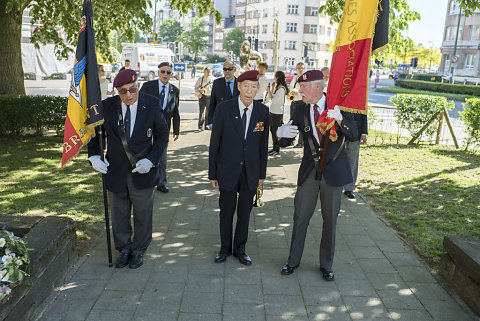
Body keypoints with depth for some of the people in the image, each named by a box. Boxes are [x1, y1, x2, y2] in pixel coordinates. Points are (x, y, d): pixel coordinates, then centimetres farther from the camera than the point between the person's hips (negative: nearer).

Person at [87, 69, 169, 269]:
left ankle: (138, 250, 35)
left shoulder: (151, 105, -8)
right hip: (115, 170, 2)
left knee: (142, 212, 12)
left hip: (142, 171, -1)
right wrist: (94, 155, -7)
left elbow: (162, 134, -1)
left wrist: (151, 160, -14)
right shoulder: (107, 106, -5)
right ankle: (124, 249, 37)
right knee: (119, 213, 14)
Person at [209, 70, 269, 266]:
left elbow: (263, 144, 4)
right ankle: (225, 248, 31)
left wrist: (262, 173, 5)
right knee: (227, 210, 10)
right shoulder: (224, 109, -8)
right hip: (228, 169, -2)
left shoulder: (263, 111, -2)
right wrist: (212, 173, -3)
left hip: (251, 170, 2)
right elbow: (214, 142, -4)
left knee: (245, 211, 12)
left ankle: (240, 249, 31)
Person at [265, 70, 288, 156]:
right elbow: (273, 97, 13)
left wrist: (269, 91, -11)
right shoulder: (277, 87, 13)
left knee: (276, 131, -2)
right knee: (272, 130, 14)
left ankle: (277, 149, 7)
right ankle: (275, 147, 23)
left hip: (277, 113, -10)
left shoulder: (281, 89, -17)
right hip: (273, 111, 10)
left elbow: (274, 100, -20)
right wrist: (273, 88, 12)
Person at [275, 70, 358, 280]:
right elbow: (285, 143, 2)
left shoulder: (338, 105, -5)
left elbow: (353, 136, -12)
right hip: (309, 170, 2)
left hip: (333, 170, -1)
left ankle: (326, 265, 28)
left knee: (330, 219, 10)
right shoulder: (301, 111, 1)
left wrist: (339, 119, -31)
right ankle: (293, 260, 27)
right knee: (300, 217, 7)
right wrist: (280, 134, -22)